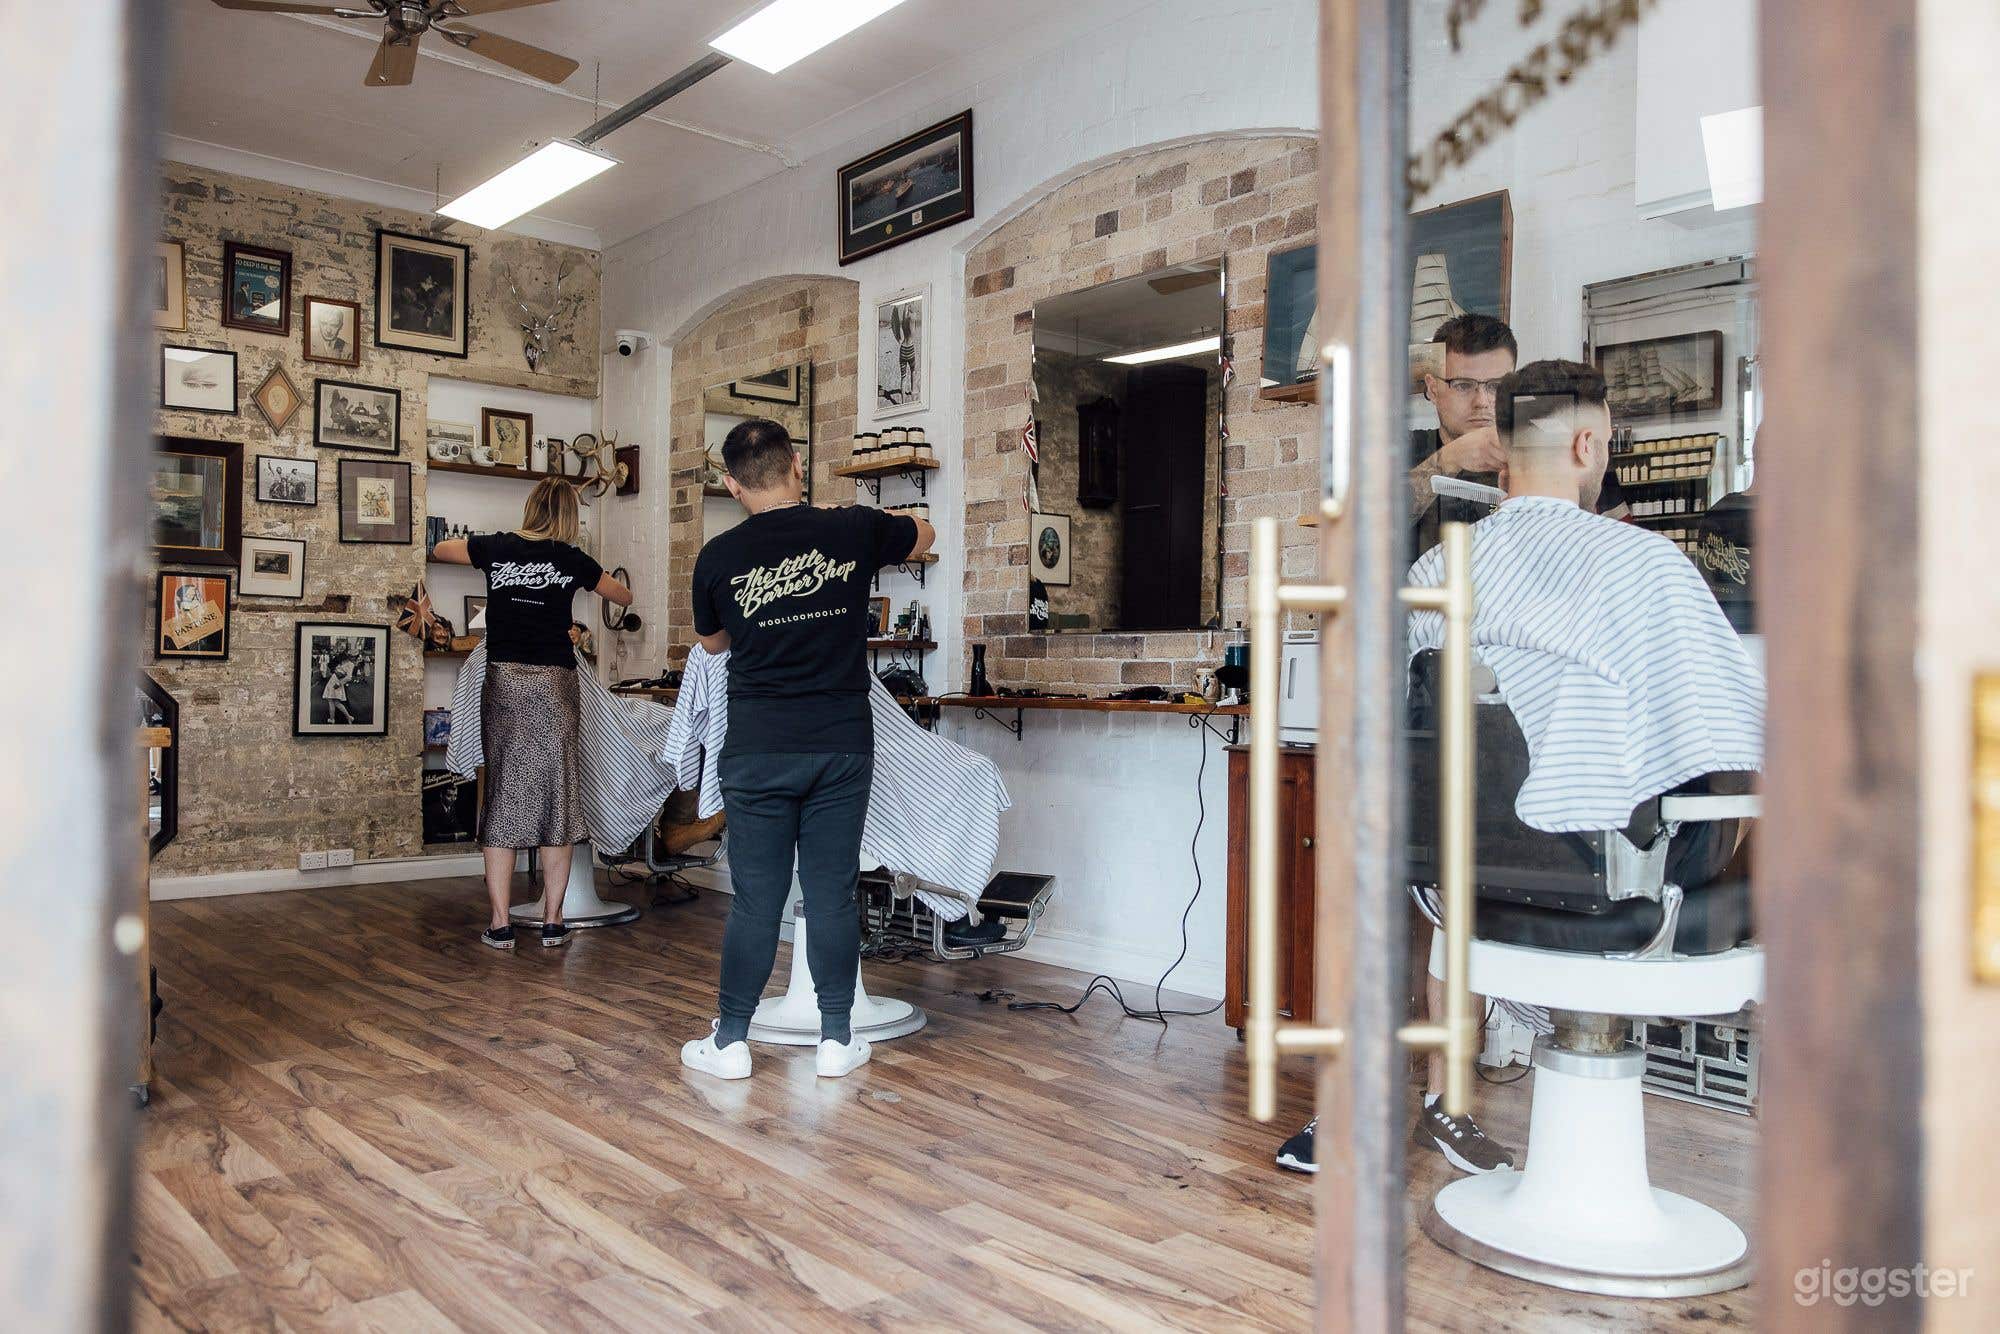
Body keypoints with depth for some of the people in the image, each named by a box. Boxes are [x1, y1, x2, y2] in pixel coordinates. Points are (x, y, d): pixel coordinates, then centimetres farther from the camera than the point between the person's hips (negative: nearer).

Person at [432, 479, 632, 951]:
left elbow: (437, 550, 25)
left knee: (502, 795, 5)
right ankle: (553, 921, 7)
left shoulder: (496, 548, 6)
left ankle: (500, 924, 5)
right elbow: (625, 597, 20)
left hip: (504, 681, 1)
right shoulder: (571, 560, 4)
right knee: (556, 795, 5)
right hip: (555, 682, -1)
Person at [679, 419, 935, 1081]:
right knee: (833, 894, 7)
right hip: (842, 745, 1)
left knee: (756, 899, 6)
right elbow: (923, 534, 21)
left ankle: (730, 1041, 17)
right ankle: (836, 1040, 16)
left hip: (757, 750, 0)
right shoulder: (852, 530, -1)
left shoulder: (718, 558, -2)